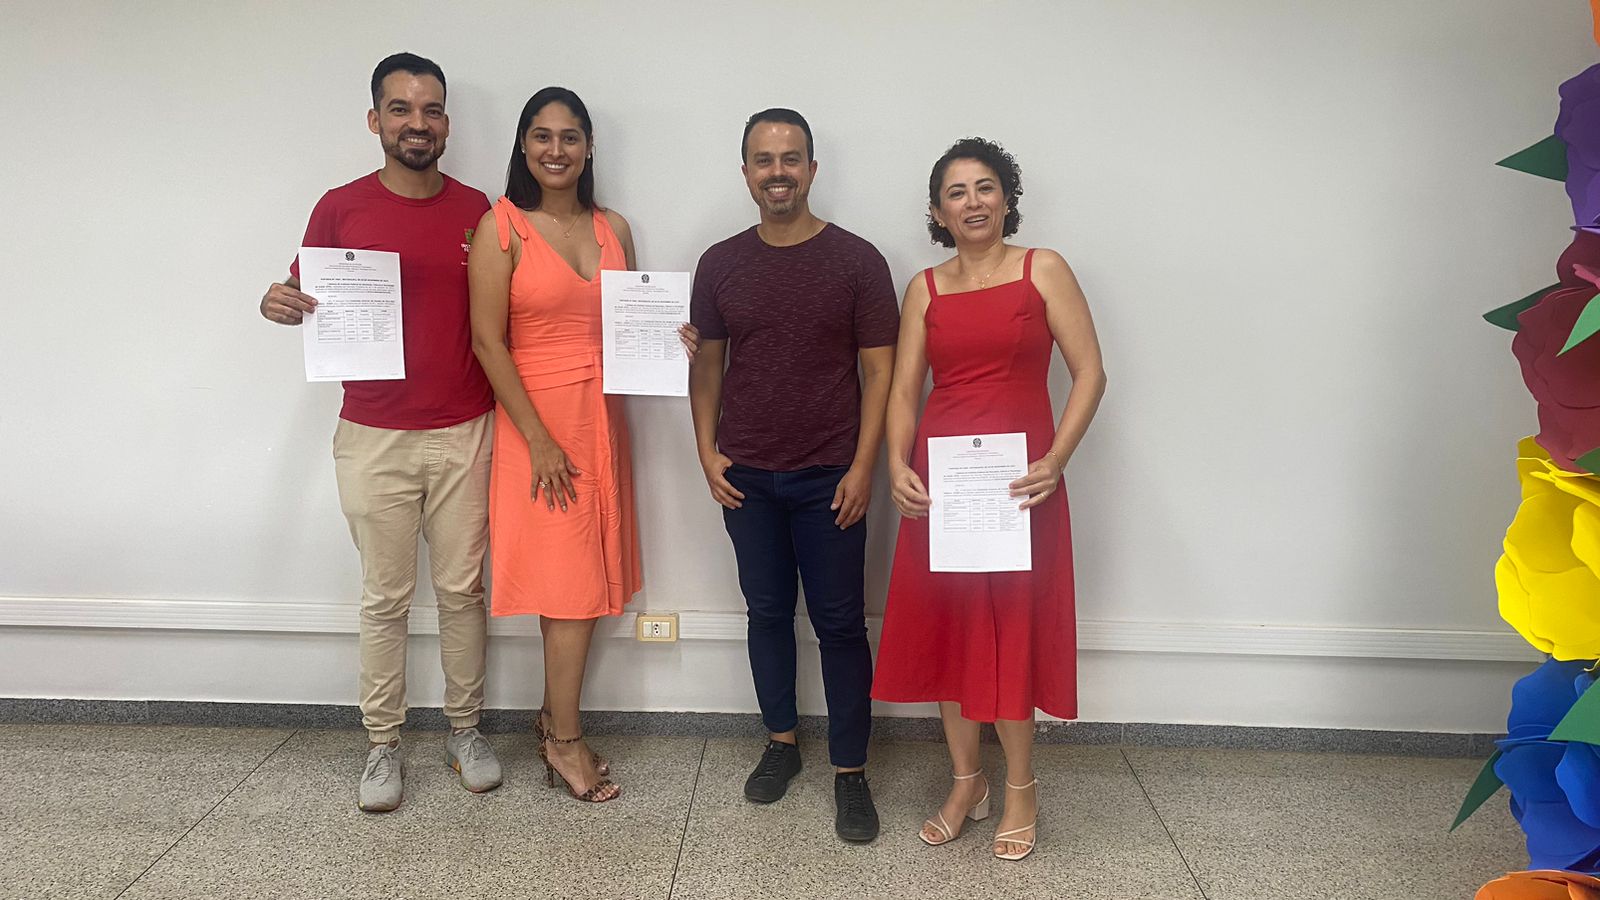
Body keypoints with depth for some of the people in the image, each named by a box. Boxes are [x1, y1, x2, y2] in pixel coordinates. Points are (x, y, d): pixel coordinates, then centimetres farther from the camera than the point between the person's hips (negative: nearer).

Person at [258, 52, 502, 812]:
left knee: (462, 588, 8)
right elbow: (307, 299, 7)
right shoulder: (341, 208, 0)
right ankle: (382, 744, 20)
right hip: (374, 436, -1)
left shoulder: (476, 209, 4)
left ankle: (465, 731, 23)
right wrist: (280, 305, -15)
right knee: (384, 597, 6)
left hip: (464, 433, 1)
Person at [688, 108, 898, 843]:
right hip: (746, 476, 3)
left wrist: (863, 465, -10)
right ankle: (781, 742, 30)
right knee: (768, 612, 13)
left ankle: (850, 771, 14)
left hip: (829, 477, -3)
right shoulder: (720, 264, 4)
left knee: (839, 622, 3)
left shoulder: (857, 260, -4)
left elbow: (878, 368, -4)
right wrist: (707, 451, 1)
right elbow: (707, 363, 11)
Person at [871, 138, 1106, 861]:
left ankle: (1020, 790, 21)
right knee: (945, 628, 9)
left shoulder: (1043, 270, 1)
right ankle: (965, 781, 26)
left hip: (1019, 476, -3)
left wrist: (1056, 459, -16)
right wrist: (897, 465, -11)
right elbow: (903, 388, 6)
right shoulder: (925, 288, 10)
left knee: (1012, 631, 2)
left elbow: (1089, 373, -4)